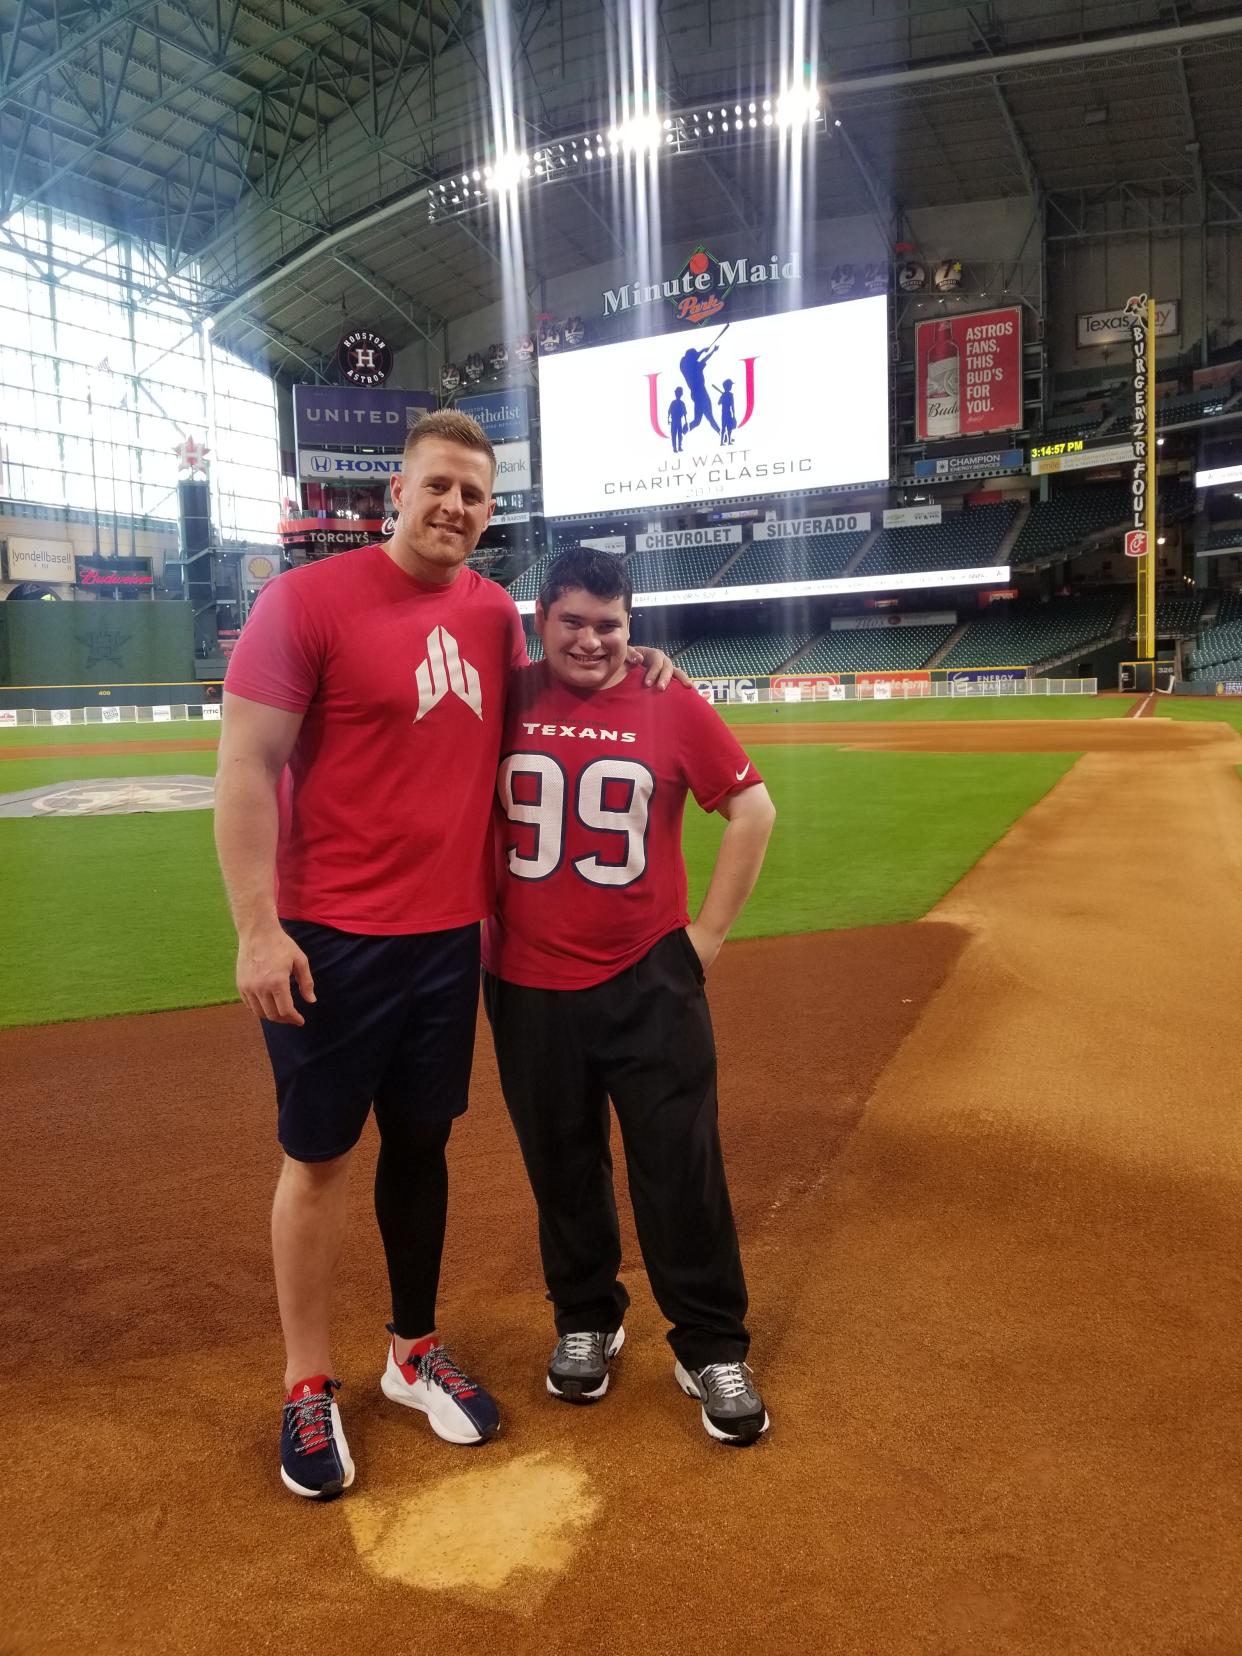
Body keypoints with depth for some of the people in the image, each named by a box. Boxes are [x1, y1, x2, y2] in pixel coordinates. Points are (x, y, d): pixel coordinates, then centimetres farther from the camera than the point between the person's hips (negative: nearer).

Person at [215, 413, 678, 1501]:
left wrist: (626, 662, 9)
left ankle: (414, 1355, 33)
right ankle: (309, 1388, 25)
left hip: (450, 935, 5)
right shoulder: (308, 599, -9)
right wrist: (258, 929, -16)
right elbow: (246, 767, -11)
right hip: (331, 940, -5)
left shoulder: (496, 614, 7)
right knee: (319, 1155, 6)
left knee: (422, 1143, 15)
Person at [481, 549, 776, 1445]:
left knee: (682, 1168, 3)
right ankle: (586, 1322, 36)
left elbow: (753, 810, 1)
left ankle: (713, 1351, 21)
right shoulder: (505, 700, 0)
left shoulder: (673, 707, -4)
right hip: (528, 987, 2)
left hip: (650, 982, -1)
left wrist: (709, 932, -1)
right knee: (561, 1167, 15)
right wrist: (475, 919, 7)